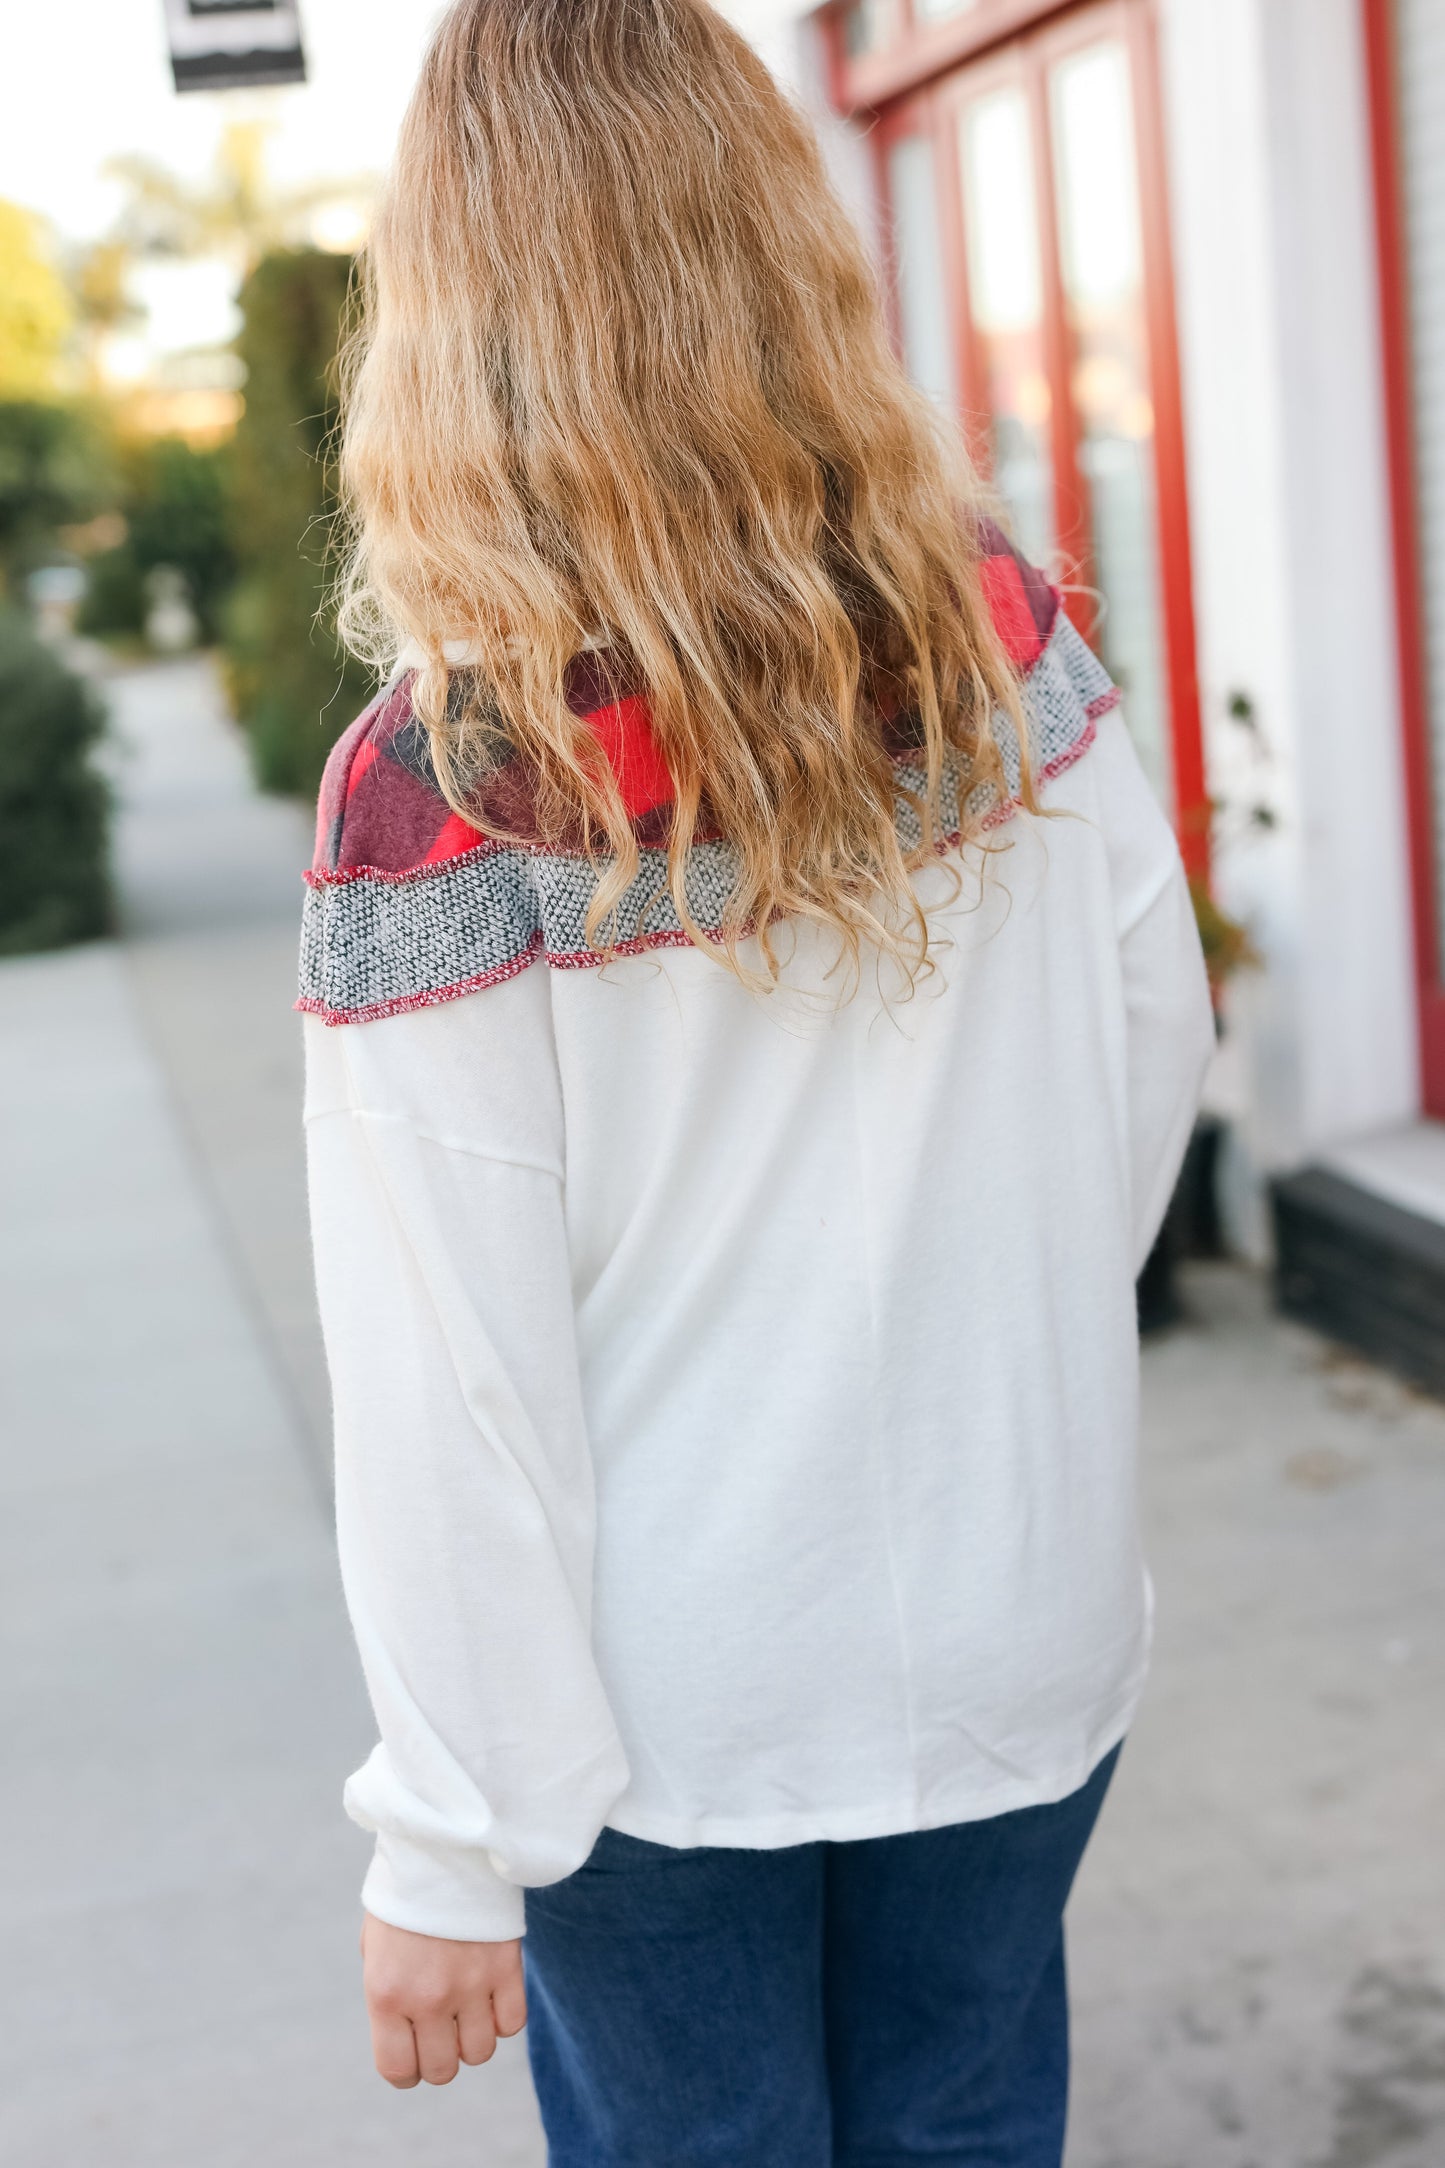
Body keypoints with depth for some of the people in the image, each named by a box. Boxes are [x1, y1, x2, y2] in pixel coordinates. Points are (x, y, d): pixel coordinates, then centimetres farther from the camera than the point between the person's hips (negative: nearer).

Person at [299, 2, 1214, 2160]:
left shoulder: (440, 789, -21)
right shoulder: (1006, 640, -8)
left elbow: (451, 1375, -19)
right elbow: (1157, 1056, 3)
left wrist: (455, 1841, -9)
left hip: (669, 1714, -3)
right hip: (1021, 1638, 4)